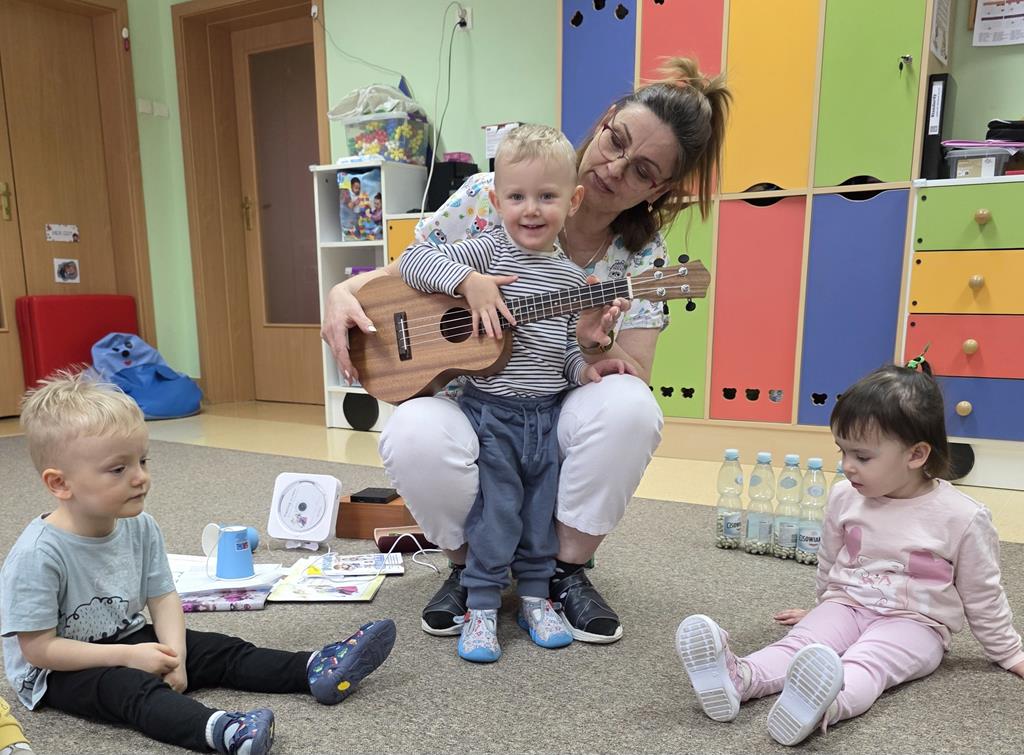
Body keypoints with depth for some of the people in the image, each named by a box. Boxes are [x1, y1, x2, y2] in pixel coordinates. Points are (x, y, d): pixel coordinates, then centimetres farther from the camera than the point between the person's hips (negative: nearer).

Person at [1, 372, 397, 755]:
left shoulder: (140, 527, -8)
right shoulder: (37, 554, -26)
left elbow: (162, 597, -4)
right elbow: (38, 647, -22)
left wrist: (173, 655, -20)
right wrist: (128, 657, -25)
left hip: (126, 638, 7)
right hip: (59, 670, -6)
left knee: (219, 651, -9)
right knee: (130, 687, -35)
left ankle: (315, 669, -19)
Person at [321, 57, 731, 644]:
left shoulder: (643, 258, -6)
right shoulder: (487, 198, -8)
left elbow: (635, 379, -13)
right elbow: (401, 275, 0)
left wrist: (593, 343, -35)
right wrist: (344, 293, -21)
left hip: (559, 422, 1)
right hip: (468, 406, 0)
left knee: (630, 409, -32)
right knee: (414, 436, -34)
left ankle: (569, 570, -6)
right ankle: (468, 566, 0)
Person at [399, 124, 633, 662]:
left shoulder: (570, 276, 7)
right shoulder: (489, 250, -7)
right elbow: (413, 261, -13)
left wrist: (583, 367, -6)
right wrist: (468, 281, -26)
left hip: (545, 414, 4)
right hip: (489, 412, -4)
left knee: (540, 510, 12)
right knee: (495, 512, -2)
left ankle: (535, 596, 29)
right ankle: (481, 606, 15)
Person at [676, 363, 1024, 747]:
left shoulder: (962, 517, -11)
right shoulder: (845, 498, -1)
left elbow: (982, 595, 3)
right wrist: (825, 609, 29)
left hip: (914, 622, -3)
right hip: (846, 604, 3)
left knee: (866, 661, -34)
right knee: (801, 641, -26)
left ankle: (823, 705, -63)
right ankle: (739, 677, -51)